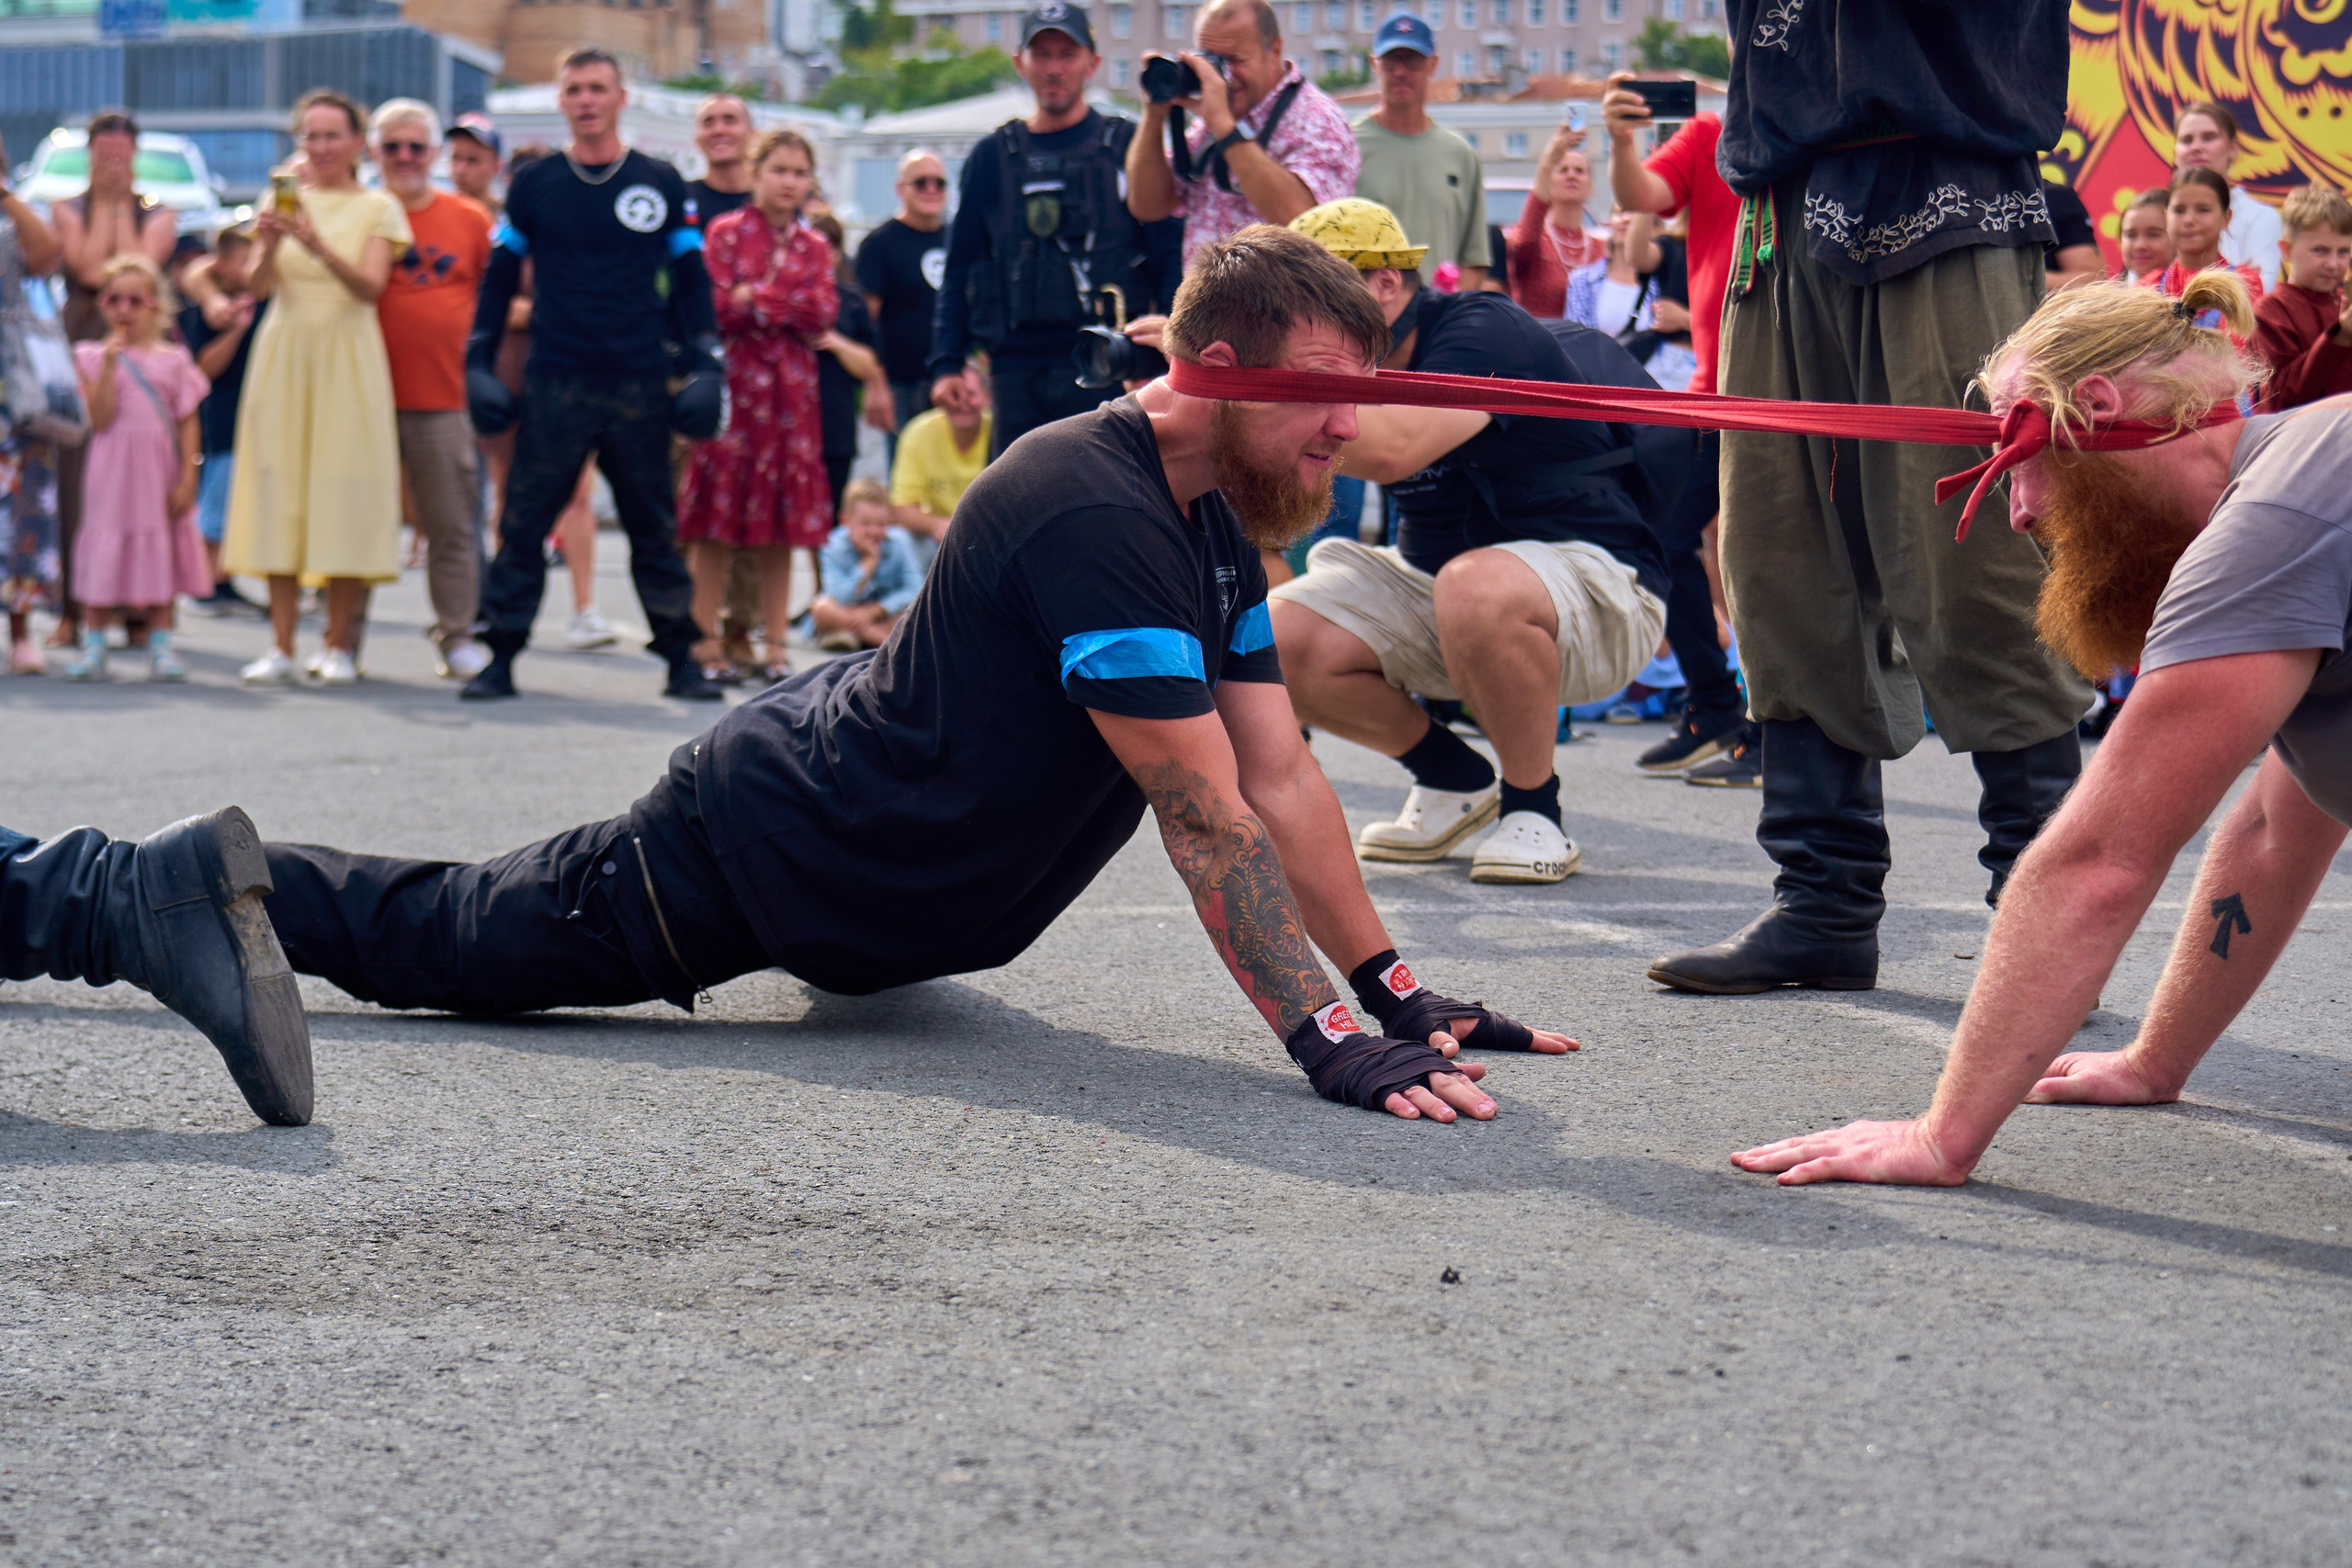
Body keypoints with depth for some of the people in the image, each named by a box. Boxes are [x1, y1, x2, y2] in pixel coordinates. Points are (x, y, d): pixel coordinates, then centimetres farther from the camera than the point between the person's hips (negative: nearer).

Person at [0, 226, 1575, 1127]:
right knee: (431, 940, 1)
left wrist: (1402, 992, -4)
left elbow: (1279, 772, 2)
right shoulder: (1093, 513, -30)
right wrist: (1327, 1042, -33)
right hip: (764, 846, -10)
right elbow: (1206, 812, -33)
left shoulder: (1216, 526, 1)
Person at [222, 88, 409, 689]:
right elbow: (259, 287, -1)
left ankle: (339, 645, 3)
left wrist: (317, 244, -28)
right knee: (279, 489, -2)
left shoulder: (377, 207, 3)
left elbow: (370, 286, -12)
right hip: (284, 351, 2)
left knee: (342, 492, -5)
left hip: (346, 357, -2)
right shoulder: (285, 198, 10)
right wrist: (271, 241, -21)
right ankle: (282, 646, 0)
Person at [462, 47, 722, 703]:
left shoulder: (661, 185, 7)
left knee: (655, 530, 7)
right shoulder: (533, 186, 6)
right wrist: (479, 364, 4)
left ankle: (681, 659, 13)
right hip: (553, 386, 0)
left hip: (640, 386, 0)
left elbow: (690, 279, 10)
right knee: (523, 525, -2)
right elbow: (499, 278, 11)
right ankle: (501, 656, 3)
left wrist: (705, 365, 1)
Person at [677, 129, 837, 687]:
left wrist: (755, 298, -9)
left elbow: (823, 316, -1)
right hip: (733, 383, -3)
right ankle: (705, 642, -1)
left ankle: (775, 645, 9)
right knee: (715, 525, -4)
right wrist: (791, 307, -5)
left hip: (791, 391, 3)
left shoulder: (815, 247, 13)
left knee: (781, 531, 4)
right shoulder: (725, 233, 2)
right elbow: (717, 309, -9)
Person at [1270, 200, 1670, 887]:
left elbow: (1390, 448, -39)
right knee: (1278, 637, -12)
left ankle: (1532, 811, -16)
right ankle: (1451, 779, 11)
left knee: (1476, 589, -41)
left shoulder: (1485, 333, -21)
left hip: (1591, 581, -8)